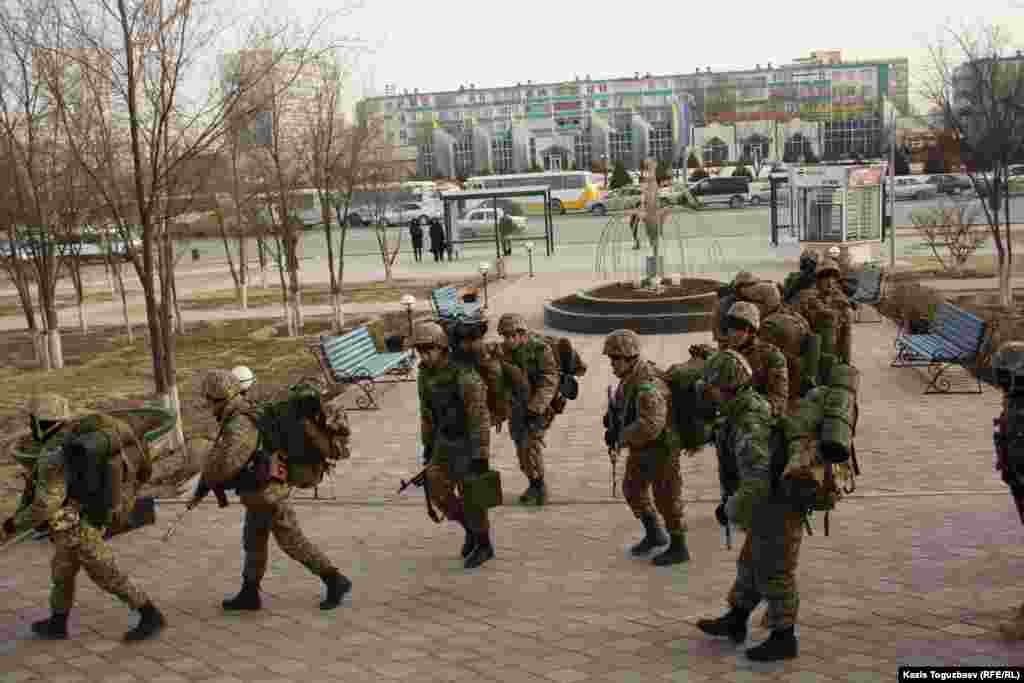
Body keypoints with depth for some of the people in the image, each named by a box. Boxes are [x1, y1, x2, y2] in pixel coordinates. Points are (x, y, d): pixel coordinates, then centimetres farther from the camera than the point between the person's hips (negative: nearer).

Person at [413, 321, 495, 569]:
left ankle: (484, 545, 23)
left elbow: (480, 415, -24)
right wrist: (428, 444, 16)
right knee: (437, 491, 3)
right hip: (446, 441, 7)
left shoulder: (465, 375, -27)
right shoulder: (425, 375, -3)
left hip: (469, 441, -7)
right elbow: (427, 411, 11)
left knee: (471, 497, 2)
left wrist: (481, 456, -23)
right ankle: (471, 529, 26)